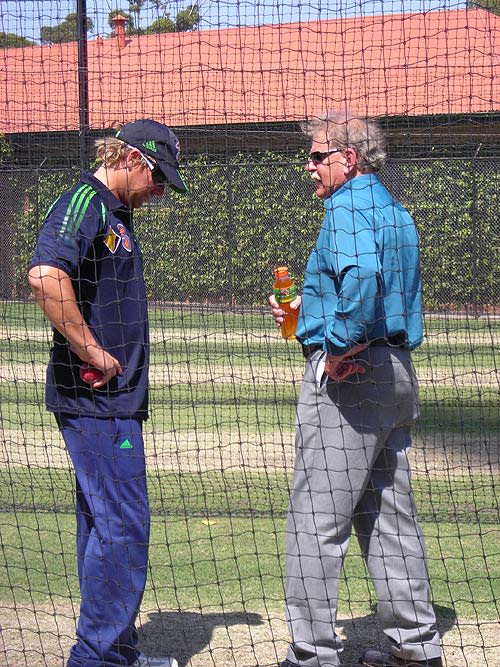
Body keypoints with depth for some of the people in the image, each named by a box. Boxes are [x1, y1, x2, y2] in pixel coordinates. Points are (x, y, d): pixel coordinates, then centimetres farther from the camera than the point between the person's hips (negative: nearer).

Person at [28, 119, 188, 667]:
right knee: (122, 524, -10)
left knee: (106, 523, 14)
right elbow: (46, 276, -29)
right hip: (95, 397, -10)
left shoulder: (115, 213, 19)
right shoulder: (85, 202, -13)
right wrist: (92, 351, -22)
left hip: (111, 396, 10)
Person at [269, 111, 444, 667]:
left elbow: (360, 273, -31)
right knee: (389, 516, 15)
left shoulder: (348, 207, -11)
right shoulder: (395, 212, 19)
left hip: (347, 374, -10)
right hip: (396, 372, 10)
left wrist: (339, 346, -24)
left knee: (316, 520, -4)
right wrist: (308, 308, 20)